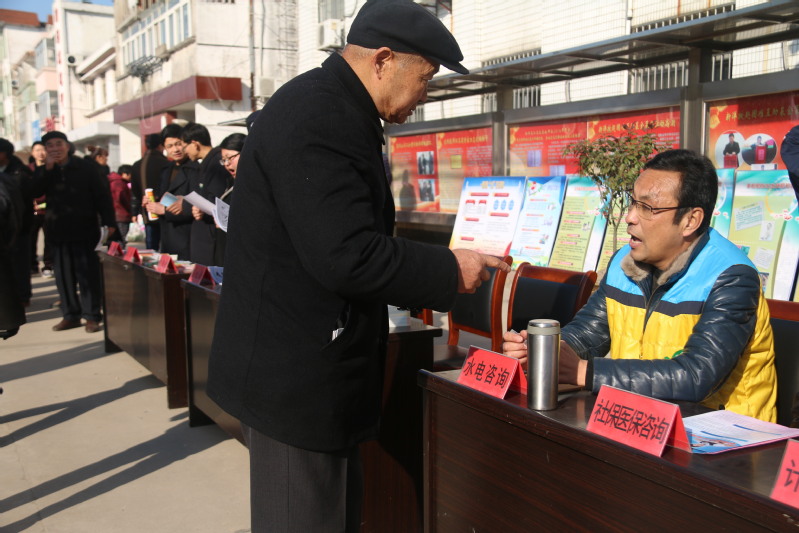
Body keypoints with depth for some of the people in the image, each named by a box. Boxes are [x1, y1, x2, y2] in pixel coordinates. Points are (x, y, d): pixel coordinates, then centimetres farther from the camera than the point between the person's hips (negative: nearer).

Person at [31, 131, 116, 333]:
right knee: (63, 274, 7)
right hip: (58, 230, 4)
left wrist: (109, 221, -13)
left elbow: (102, 194, -6)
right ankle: (71, 315, 16)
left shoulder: (86, 167, -3)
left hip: (84, 229, -4)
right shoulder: (43, 171, 10)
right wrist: (47, 169, -15)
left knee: (87, 273, 0)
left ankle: (92, 315, 4)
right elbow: (35, 191, -7)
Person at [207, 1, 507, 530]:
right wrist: (449, 269, -15)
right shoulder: (316, 117, -21)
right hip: (296, 374, -10)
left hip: (312, 364, 10)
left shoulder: (335, 109, 12)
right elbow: (346, 255, -27)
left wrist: (432, 270, 15)